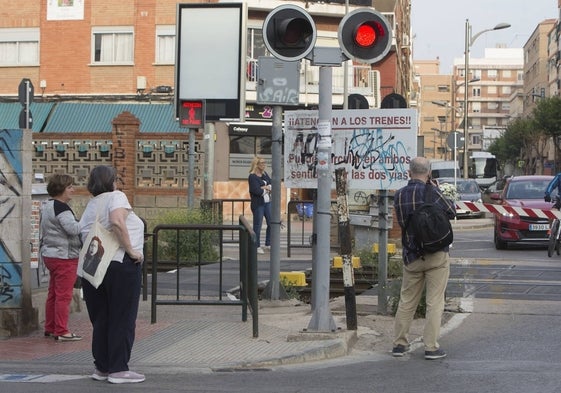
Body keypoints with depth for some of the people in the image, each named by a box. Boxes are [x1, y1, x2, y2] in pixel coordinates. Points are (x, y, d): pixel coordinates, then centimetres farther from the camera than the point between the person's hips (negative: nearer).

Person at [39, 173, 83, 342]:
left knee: (53, 294, 15)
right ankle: (61, 331, -5)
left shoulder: (47, 206, 17)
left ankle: (50, 328, 21)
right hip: (64, 257, -11)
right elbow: (73, 228, -26)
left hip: (50, 255, 11)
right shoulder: (60, 207, -17)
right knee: (64, 295, -7)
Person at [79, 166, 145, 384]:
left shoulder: (90, 206, 19)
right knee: (122, 319, -1)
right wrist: (131, 250, -17)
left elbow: (84, 234, 14)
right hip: (120, 265, -7)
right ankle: (119, 370, 0)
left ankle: (101, 368, 17)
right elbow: (117, 222, -22)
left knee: (101, 319, 12)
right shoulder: (116, 197, -4)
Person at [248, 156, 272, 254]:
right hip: (258, 204, -7)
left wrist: (265, 188, -13)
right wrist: (267, 189, -5)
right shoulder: (252, 177, -12)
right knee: (257, 225, 0)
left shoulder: (264, 174, 11)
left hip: (267, 202, 7)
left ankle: (268, 244, 23)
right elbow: (257, 191, -21)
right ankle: (257, 246, 9)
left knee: (271, 223, 10)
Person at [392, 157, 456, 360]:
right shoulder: (431, 192, -14)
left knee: (406, 301, 14)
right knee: (435, 303, 1)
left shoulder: (399, 196, 3)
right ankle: (431, 347, 0)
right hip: (436, 255, -5)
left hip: (411, 256, 5)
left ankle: (399, 343, 19)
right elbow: (451, 212, -2)